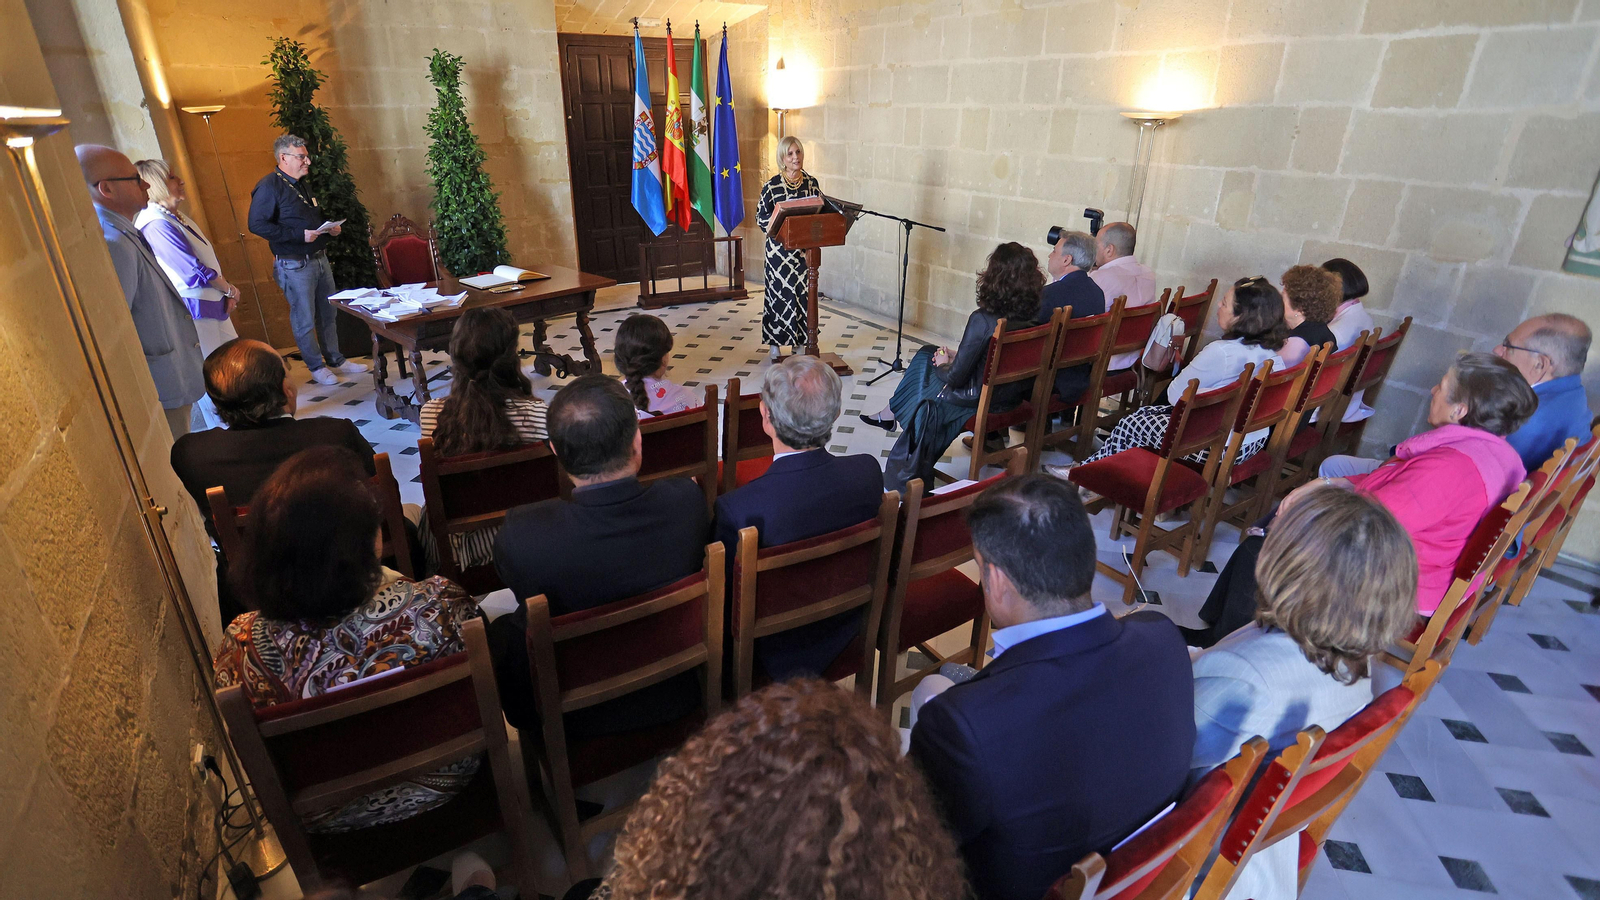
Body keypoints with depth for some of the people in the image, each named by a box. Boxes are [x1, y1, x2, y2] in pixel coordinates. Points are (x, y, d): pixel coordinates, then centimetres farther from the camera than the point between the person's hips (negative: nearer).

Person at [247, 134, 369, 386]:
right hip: (295, 265, -8)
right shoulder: (269, 187, -12)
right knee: (304, 320, 1)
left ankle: (335, 360, 23)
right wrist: (299, 235, -24)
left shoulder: (303, 184, 15)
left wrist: (331, 228, 6)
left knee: (328, 313, 13)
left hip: (320, 259, 8)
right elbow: (257, 224, -18)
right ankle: (316, 366, 12)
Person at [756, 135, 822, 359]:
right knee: (779, 292, 0)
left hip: (805, 248, 3)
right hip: (779, 249, -3)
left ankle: (800, 341, 17)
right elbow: (761, 217, -1)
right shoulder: (772, 186, -4)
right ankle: (776, 343, 11)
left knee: (803, 292, 5)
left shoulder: (812, 182, 4)